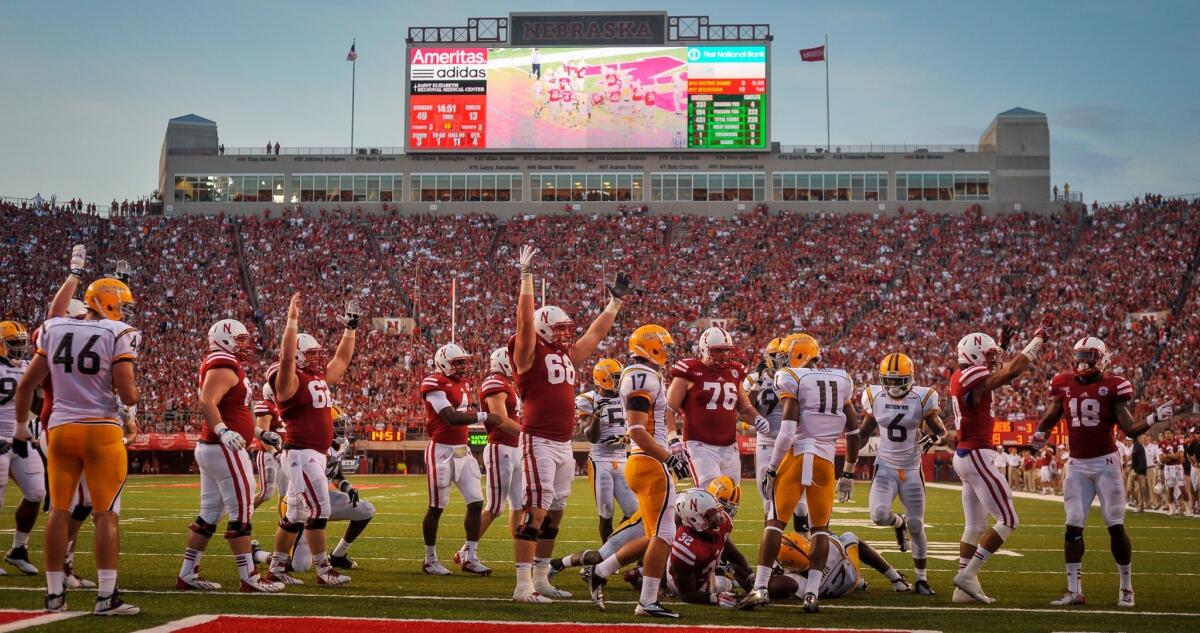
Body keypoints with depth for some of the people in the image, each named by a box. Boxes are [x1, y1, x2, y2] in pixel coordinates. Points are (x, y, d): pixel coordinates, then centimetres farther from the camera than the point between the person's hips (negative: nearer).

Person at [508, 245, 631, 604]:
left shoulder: (568, 355, 16)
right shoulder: (530, 353, -5)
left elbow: (597, 332, 27)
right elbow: (526, 320, -18)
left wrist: (616, 301, 31)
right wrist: (527, 277, -22)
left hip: (564, 445, 8)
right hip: (539, 442, -8)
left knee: (554, 513, 12)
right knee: (535, 512, -11)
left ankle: (541, 579, 22)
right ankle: (523, 585, -10)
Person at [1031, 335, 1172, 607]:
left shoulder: (1112, 386, -7)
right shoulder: (1064, 384, 4)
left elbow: (1130, 429, -7)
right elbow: (1051, 416, 16)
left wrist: (1153, 418, -23)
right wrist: (1040, 432, -4)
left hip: (1106, 462, -3)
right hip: (1077, 465, 3)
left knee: (1116, 526, -2)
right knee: (1073, 527, 1)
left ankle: (1126, 588, 10)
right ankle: (1074, 590, 7)